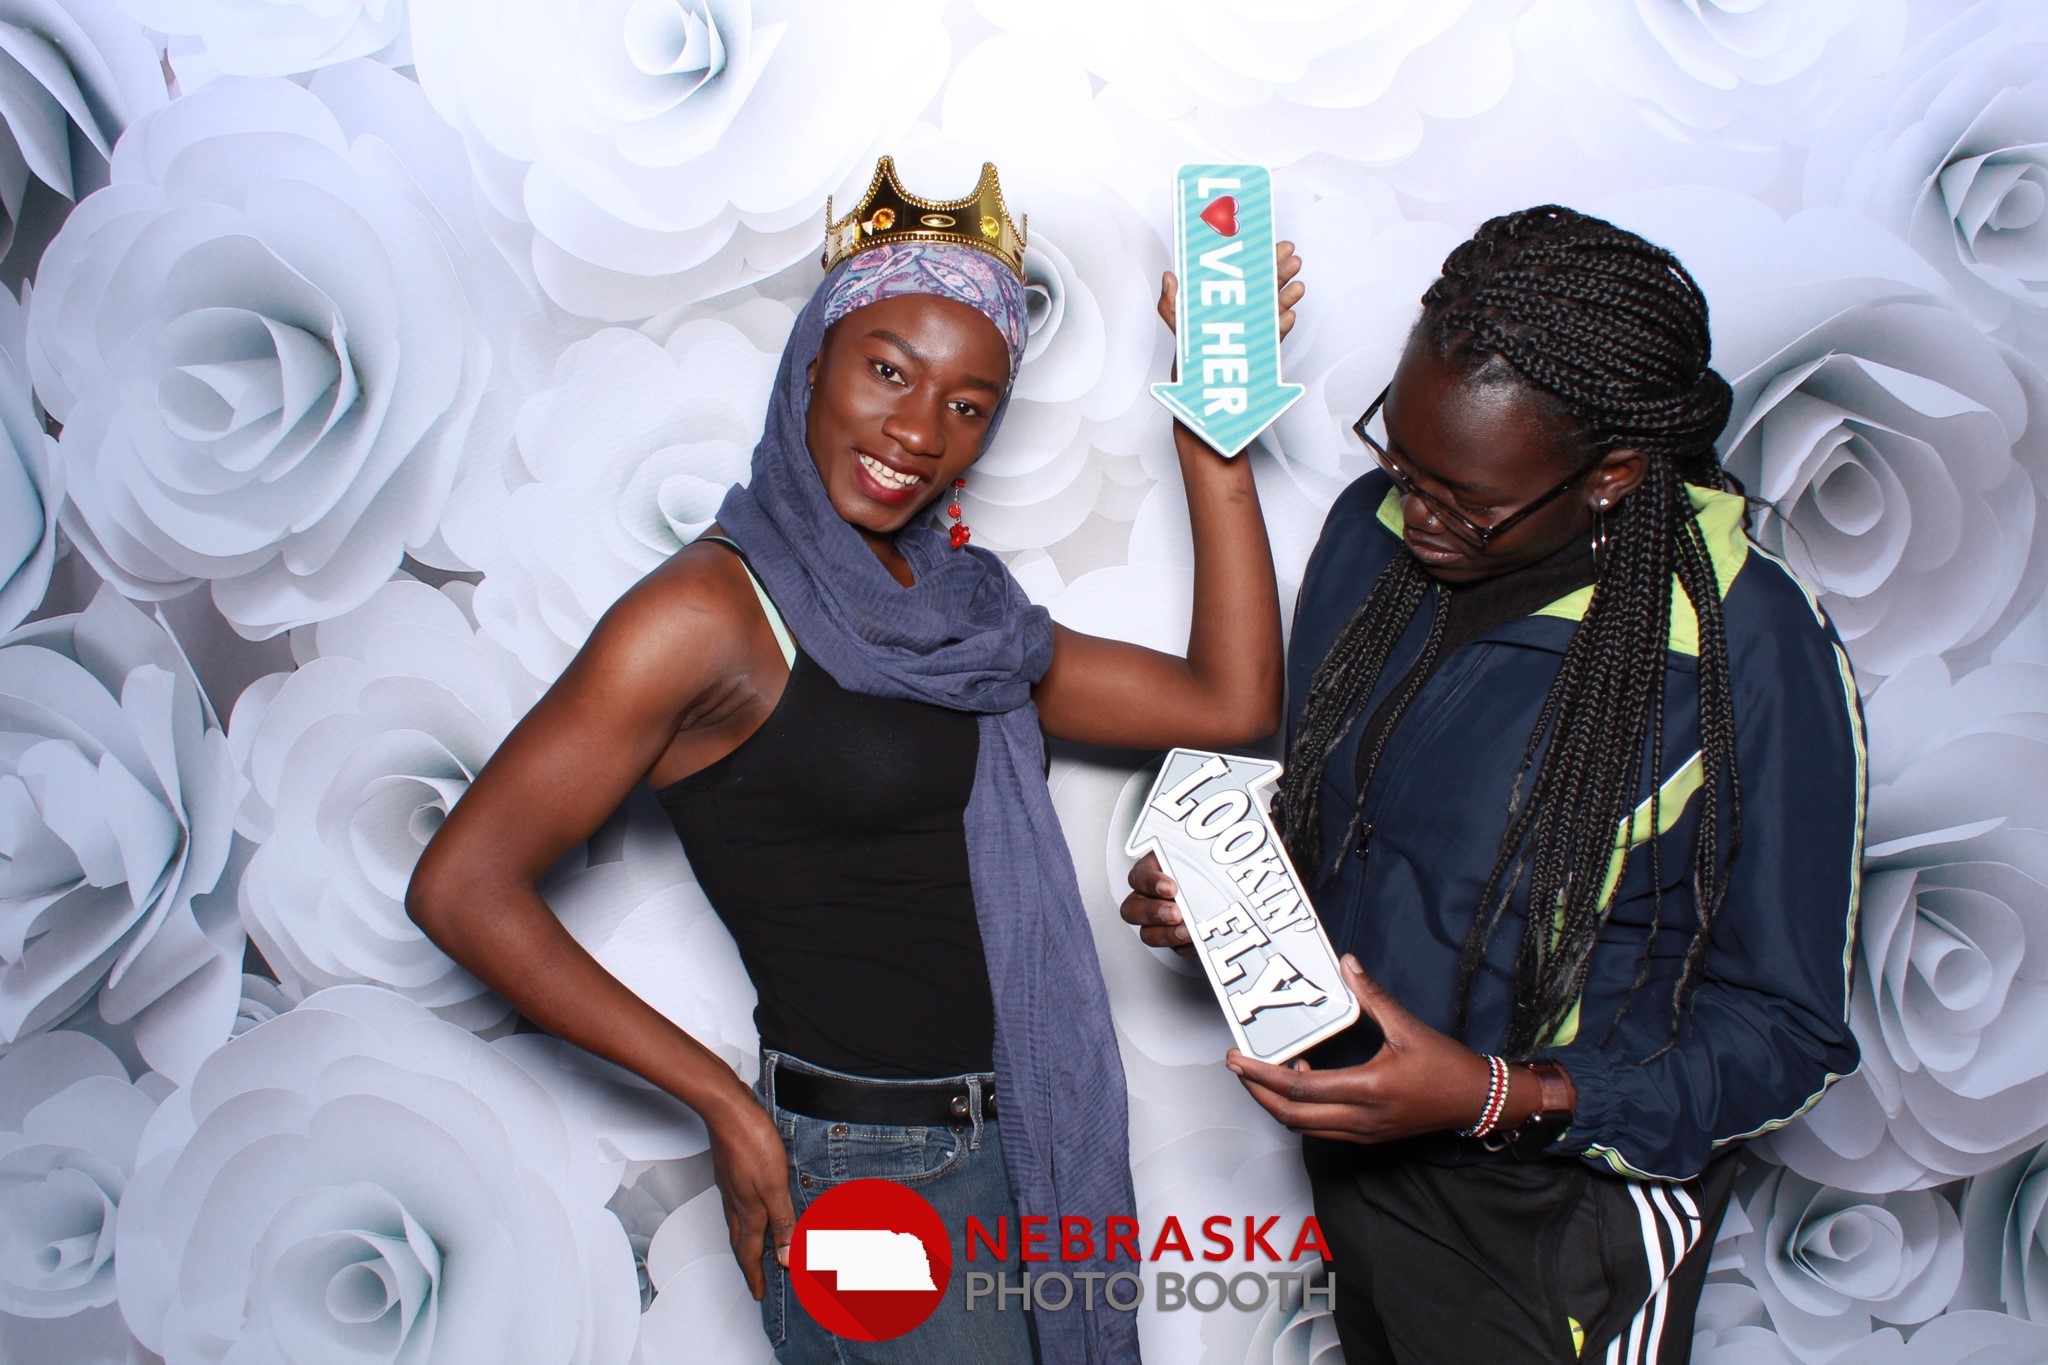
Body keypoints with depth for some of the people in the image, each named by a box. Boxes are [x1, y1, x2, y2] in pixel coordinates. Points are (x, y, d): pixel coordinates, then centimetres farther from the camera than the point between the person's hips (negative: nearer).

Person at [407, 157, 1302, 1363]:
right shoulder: (713, 611, -15)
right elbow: (464, 888, -16)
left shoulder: (952, 608, 6)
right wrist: (727, 1104, -13)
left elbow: (1232, 703, 0)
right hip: (877, 1179, -7)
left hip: (1037, 1147, 7)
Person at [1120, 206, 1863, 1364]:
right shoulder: (1372, 531, -8)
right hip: (1353, 1145, 6)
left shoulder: (1755, 659, -25)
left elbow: (1790, 1029, -17)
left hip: (1567, 1213, -5)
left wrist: (1498, 1097, -28)